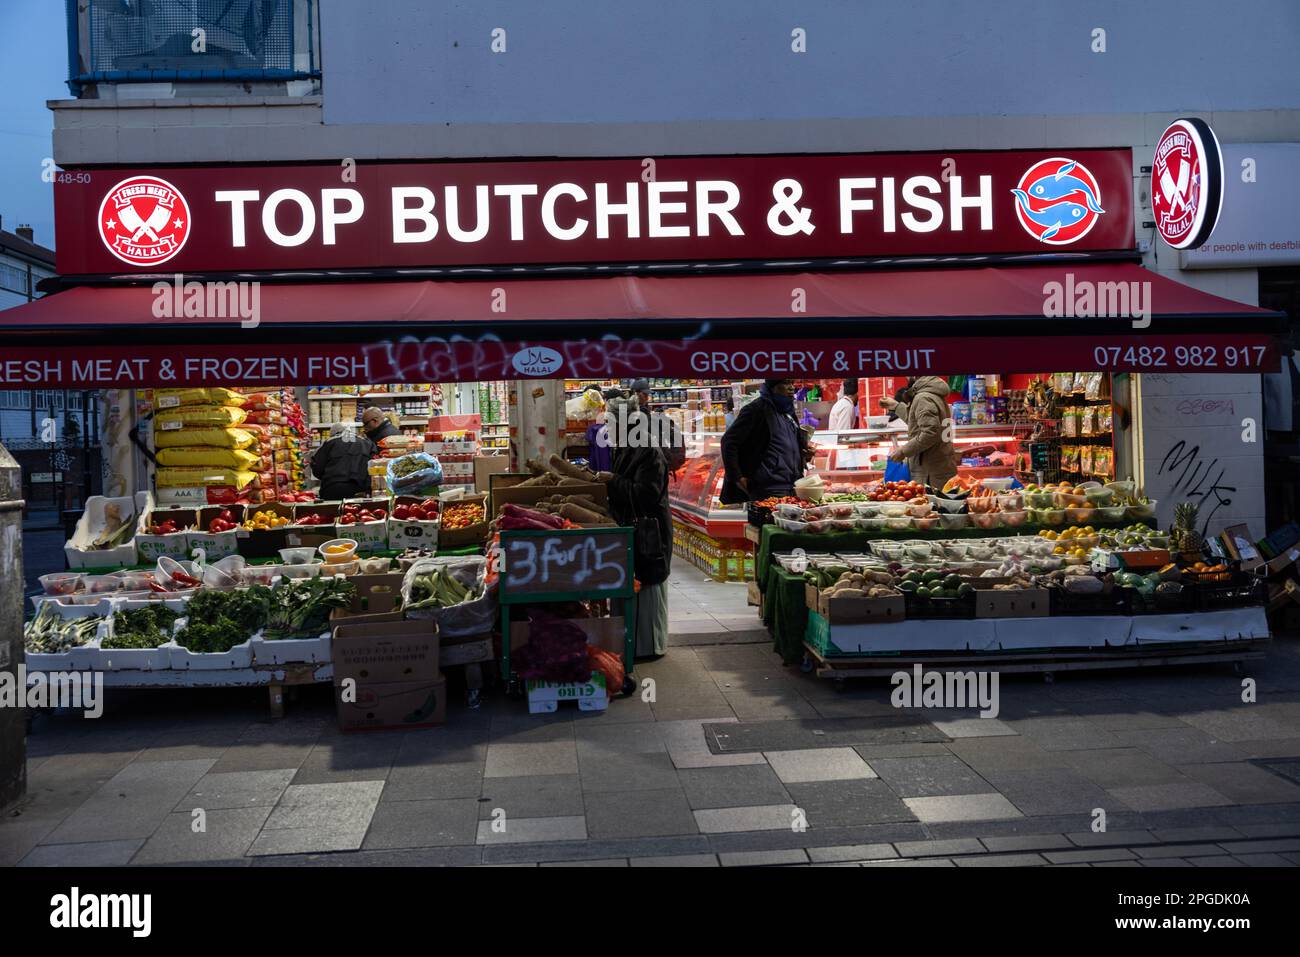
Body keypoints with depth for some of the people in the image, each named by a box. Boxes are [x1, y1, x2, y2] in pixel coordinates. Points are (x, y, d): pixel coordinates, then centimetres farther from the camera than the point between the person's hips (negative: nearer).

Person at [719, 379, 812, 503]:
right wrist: (736, 477, -14)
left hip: (793, 489, 8)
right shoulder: (757, 409, -7)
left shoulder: (788, 413, 19)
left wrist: (805, 455, 11)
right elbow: (729, 441, -10)